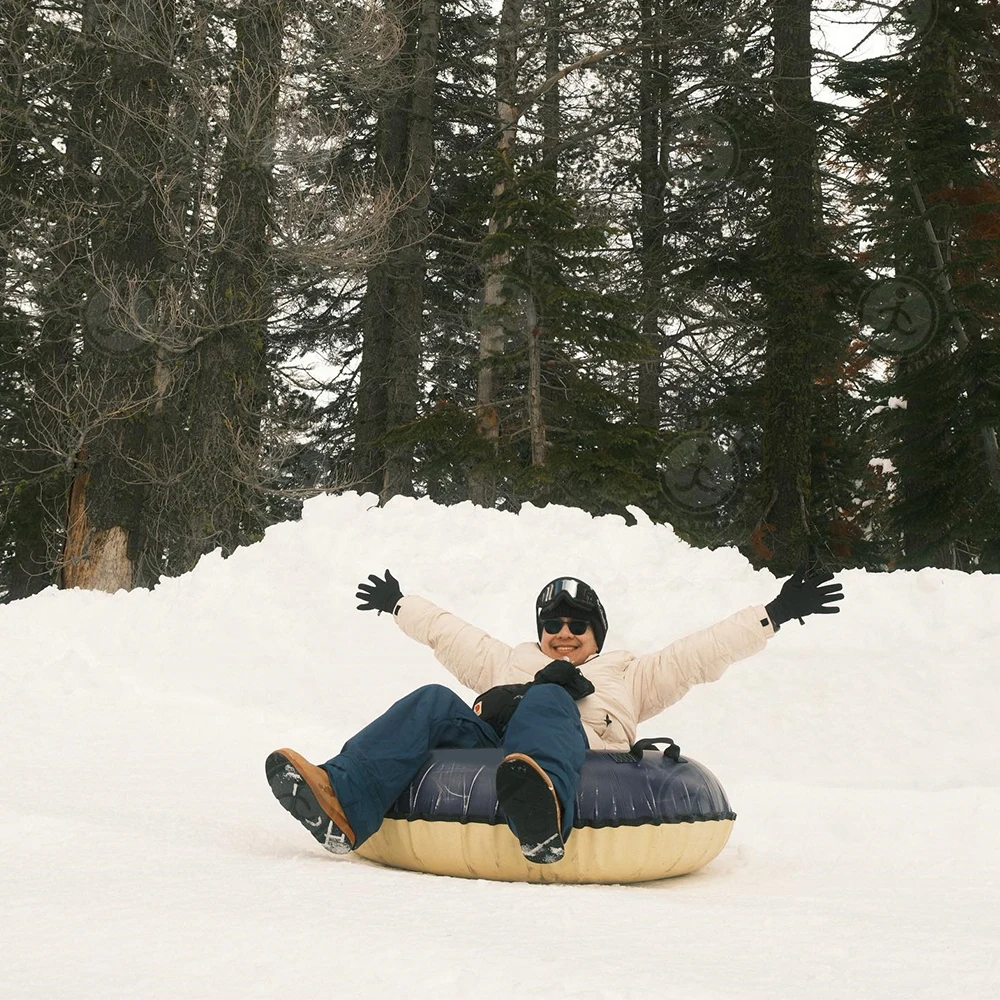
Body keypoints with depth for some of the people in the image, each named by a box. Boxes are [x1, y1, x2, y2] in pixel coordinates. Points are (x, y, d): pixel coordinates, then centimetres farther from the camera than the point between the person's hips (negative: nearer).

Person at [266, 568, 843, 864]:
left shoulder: (629, 675, 34)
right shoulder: (509, 662, 43)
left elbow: (704, 653, 27)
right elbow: (446, 631, 50)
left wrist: (776, 614, 20)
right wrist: (398, 604, 54)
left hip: (572, 757, -3)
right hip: (488, 745, 3)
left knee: (546, 699, -34)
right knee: (434, 703, -25)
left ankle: (543, 822, -69)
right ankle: (341, 808, -50)